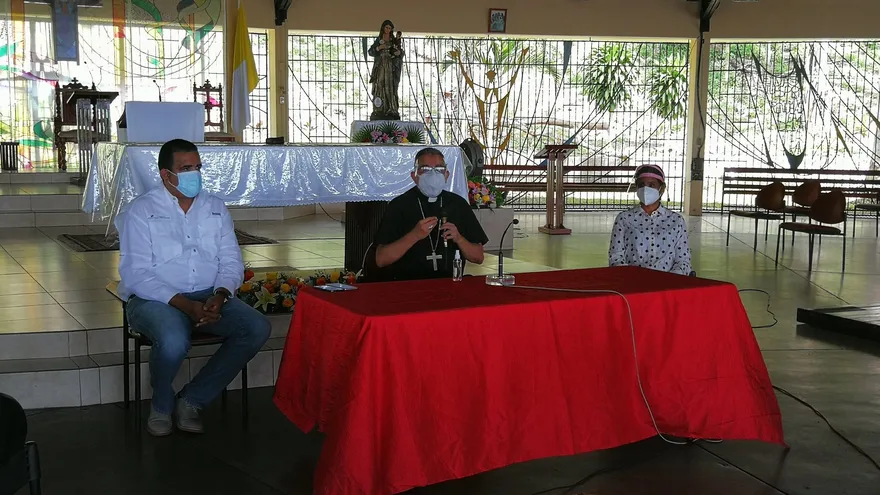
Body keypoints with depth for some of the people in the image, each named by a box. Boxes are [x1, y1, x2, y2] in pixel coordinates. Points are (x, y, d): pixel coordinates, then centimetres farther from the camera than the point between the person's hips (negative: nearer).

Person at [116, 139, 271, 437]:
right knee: (174, 342, -37)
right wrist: (184, 304, -24)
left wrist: (220, 296, -15)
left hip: (209, 297, 5)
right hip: (155, 299, -5)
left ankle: (192, 400, -7)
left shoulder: (215, 208, 12)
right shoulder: (141, 211, -3)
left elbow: (231, 262, 8)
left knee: (258, 328, -20)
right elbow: (136, 275, -12)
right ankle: (161, 406, -2)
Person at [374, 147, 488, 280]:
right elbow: (381, 260, -8)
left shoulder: (459, 204, 9)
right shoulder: (399, 205, -1)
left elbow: (478, 258, 10)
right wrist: (415, 236, -19)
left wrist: (458, 238, -8)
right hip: (407, 284, -3)